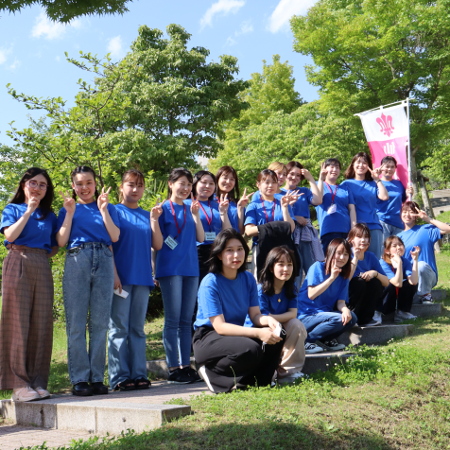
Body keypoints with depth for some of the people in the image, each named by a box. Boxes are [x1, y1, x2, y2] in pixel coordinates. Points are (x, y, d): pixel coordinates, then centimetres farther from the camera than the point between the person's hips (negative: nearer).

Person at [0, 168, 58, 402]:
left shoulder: (49, 215, 19)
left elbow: (55, 245, 19)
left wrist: (43, 255, 1)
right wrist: (28, 211, -8)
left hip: (42, 269, 4)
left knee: (41, 324, -1)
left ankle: (38, 382, 3)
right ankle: (19, 384, -7)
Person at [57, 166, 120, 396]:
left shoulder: (107, 208, 17)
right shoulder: (68, 210, 16)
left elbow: (115, 237, 2)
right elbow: (61, 241, 2)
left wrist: (103, 209, -3)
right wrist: (70, 212, -2)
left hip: (104, 261, 1)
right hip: (77, 261, -1)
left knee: (100, 323, 0)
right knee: (76, 323, -4)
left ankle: (97, 378, 5)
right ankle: (79, 379, -1)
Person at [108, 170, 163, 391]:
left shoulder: (146, 215, 15)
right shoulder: (114, 211, 3)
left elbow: (158, 245, 8)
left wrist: (154, 220, -2)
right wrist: (113, 274, -12)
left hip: (142, 279, 5)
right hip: (121, 278, -4)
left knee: (138, 328, 7)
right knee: (119, 328, -4)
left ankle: (139, 374, 10)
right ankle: (120, 377, -2)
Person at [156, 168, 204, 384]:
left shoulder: (190, 208, 14)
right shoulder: (164, 208, -1)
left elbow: (200, 238, 7)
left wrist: (195, 214, -3)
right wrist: (157, 272, -6)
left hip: (190, 268, 6)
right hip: (170, 268, -5)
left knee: (186, 321, 8)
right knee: (173, 320, -4)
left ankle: (186, 365, 13)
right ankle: (173, 368, 0)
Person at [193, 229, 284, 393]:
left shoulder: (248, 279, 2)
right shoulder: (210, 283, -17)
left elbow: (255, 315, -1)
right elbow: (220, 327, -22)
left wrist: (268, 319, -26)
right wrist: (258, 333, -33)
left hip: (237, 333, 6)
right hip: (208, 339, -6)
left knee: (275, 338, -21)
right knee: (251, 349, -33)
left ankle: (257, 382, -1)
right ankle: (211, 373, -8)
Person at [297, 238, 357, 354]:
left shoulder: (343, 276, 8)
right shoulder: (318, 267, -9)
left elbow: (341, 302, 1)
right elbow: (311, 295, -18)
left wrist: (345, 310, -23)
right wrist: (331, 278, -23)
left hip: (325, 315, 6)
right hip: (305, 316, -6)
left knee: (351, 317, -14)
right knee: (337, 319, -28)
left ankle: (326, 340, 0)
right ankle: (305, 341, -15)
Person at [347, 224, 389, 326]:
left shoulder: (371, 257, 5)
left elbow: (386, 283, 2)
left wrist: (375, 273, -19)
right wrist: (355, 257, -23)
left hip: (366, 302, 5)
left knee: (375, 282, -20)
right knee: (360, 282, -29)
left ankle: (366, 318, -12)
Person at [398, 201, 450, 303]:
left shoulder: (425, 230, 0)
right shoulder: (399, 236, 14)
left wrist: (428, 219, -12)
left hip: (426, 276, -2)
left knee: (421, 265, -38)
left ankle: (426, 294, -12)